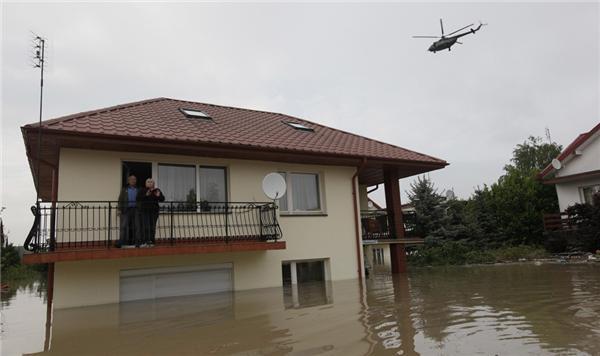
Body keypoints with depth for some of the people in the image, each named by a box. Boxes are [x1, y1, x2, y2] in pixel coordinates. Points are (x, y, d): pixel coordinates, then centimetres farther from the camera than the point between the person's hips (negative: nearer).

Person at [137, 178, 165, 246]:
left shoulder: (157, 190, 9)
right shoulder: (142, 190, 4)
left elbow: (162, 199, 5)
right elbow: (138, 198, -8)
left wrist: (159, 196, -15)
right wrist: (146, 195, -21)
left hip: (154, 210, 2)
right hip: (144, 210, -2)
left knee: (152, 226, 4)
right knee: (145, 226, -9)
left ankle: (151, 241, 9)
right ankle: (145, 241, -9)